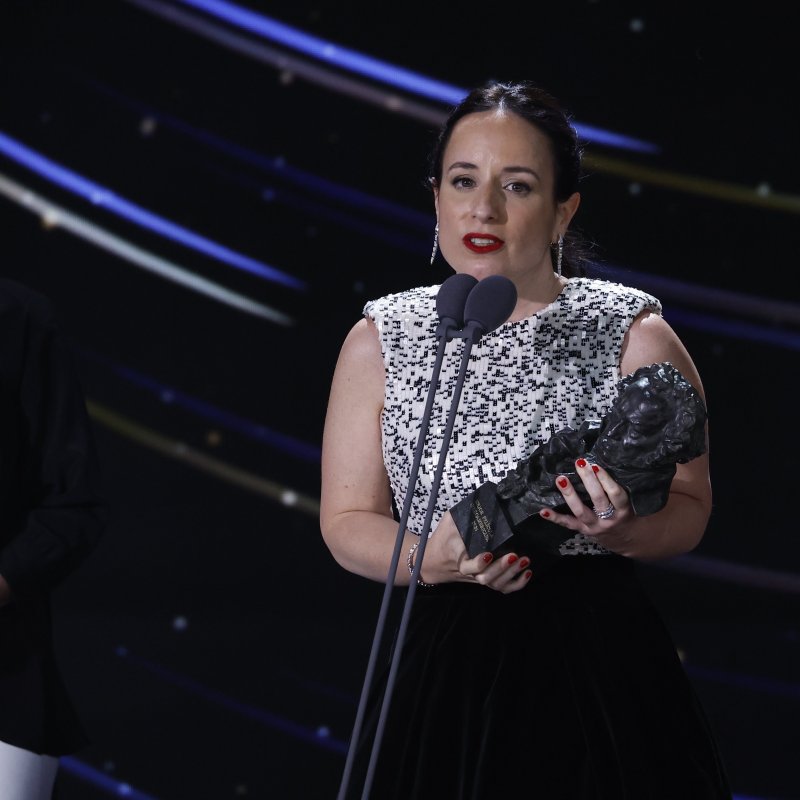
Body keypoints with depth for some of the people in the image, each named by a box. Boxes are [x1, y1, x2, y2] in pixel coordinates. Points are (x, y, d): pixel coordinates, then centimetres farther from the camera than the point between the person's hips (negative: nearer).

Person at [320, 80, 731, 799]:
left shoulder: (634, 334, -2)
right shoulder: (380, 341, 3)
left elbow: (689, 512, 0)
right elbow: (346, 522, 4)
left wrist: (619, 531, -21)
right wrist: (431, 559, -16)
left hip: (599, 665, -1)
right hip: (442, 661, 1)